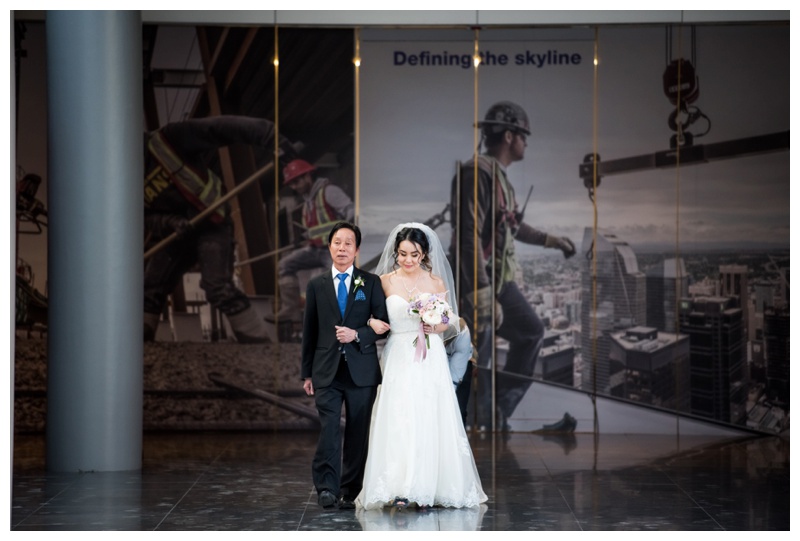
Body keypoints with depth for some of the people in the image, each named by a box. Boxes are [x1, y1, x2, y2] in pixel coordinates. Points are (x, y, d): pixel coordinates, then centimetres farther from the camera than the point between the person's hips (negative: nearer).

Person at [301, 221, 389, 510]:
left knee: (358, 434, 3)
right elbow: (309, 331, 12)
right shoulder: (316, 285, 10)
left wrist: (357, 334, -13)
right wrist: (306, 373, 10)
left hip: (361, 370, 0)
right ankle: (327, 489, -10)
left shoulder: (371, 283, 6)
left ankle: (350, 492, 11)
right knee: (329, 431, -12)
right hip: (327, 372, 0)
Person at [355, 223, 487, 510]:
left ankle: (426, 490, 3)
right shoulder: (385, 281, 3)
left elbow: (449, 320, 12)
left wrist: (437, 327, -8)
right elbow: (372, 312, 11)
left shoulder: (436, 282, 5)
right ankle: (400, 489, -13)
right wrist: (372, 322, -11)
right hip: (399, 358, -1)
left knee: (429, 422, -3)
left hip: (430, 360, 1)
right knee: (398, 421, -11)